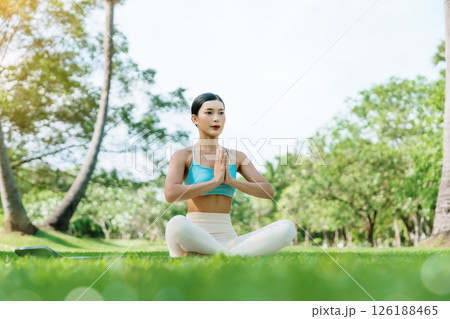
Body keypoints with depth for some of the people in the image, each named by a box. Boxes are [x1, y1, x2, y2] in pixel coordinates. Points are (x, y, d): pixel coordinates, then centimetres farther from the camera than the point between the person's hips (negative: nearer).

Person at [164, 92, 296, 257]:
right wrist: (215, 181, -12)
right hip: (194, 239, -5)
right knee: (177, 224, -41)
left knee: (287, 227, -19)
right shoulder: (183, 155, 3)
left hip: (227, 239, 6)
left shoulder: (236, 157, 15)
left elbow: (268, 192, 7)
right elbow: (170, 194, -15)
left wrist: (230, 180, -6)